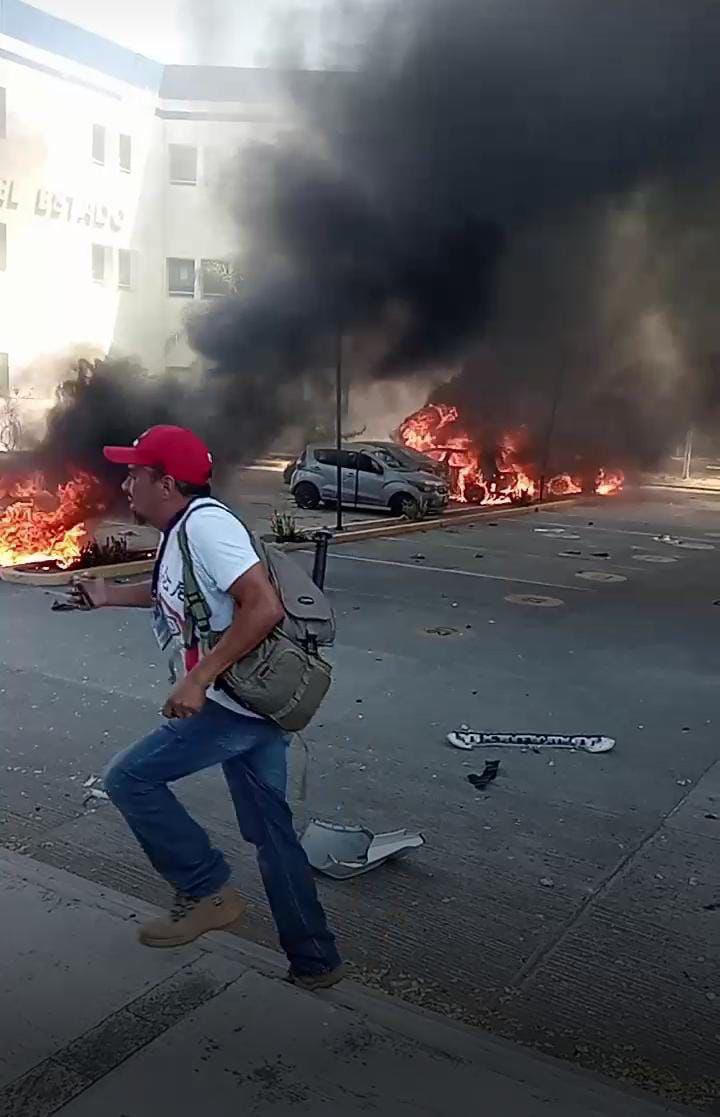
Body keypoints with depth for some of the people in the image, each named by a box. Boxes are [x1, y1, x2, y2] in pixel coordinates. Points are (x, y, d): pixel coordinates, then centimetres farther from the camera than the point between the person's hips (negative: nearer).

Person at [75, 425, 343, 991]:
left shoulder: (205, 523, -17)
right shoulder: (182, 531, 13)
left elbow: (264, 606, -28)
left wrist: (198, 679, -26)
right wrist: (112, 594, 35)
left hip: (236, 703, -10)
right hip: (255, 705, 10)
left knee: (131, 778, -3)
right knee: (272, 833, 15)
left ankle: (208, 892, 8)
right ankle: (315, 960, 25)